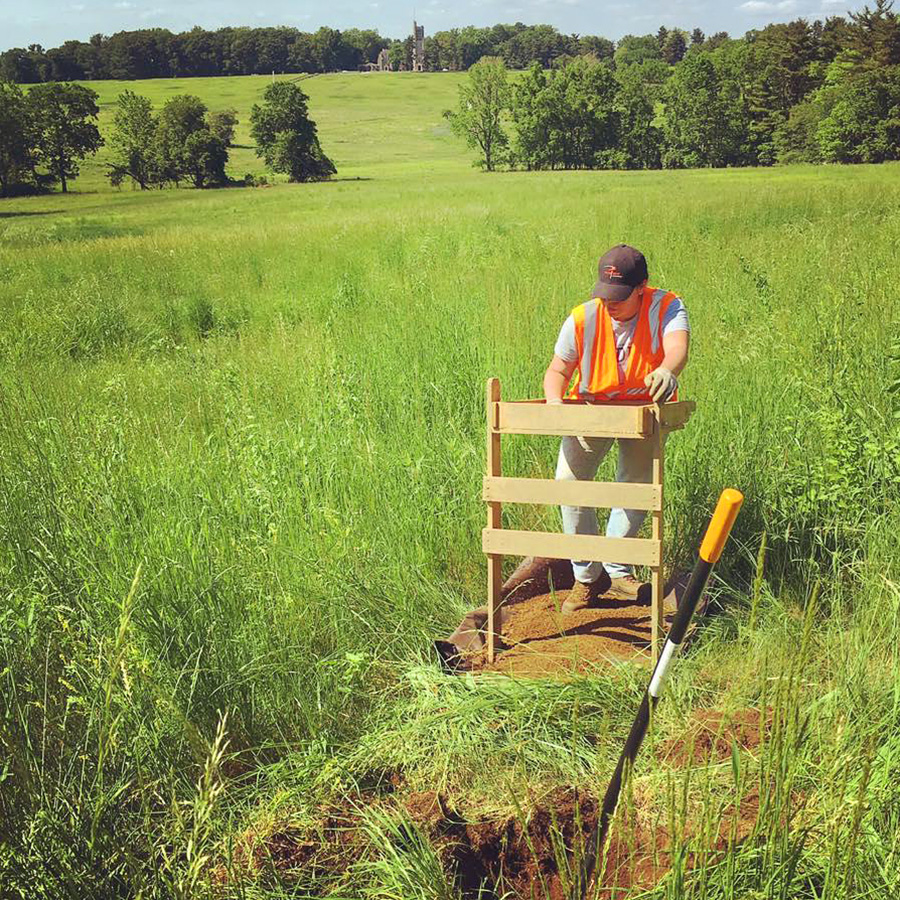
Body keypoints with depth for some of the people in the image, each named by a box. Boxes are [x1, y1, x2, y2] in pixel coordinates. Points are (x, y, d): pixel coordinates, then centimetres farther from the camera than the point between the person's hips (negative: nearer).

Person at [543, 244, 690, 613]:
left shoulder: (666, 307, -23)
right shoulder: (583, 318, -19)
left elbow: (678, 346, -44)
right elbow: (557, 371, -9)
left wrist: (667, 370, -68)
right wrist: (555, 404, -31)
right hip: (591, 408, 0)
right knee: (569, 480, -11)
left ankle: (617, 570, 24)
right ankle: (587, 576, 5)